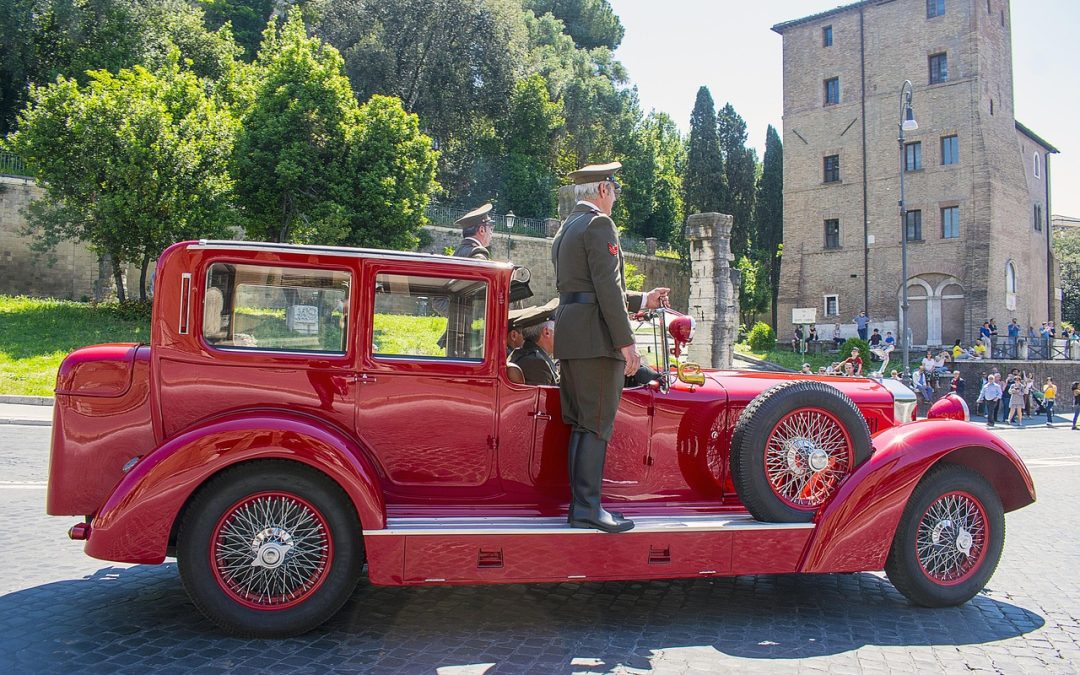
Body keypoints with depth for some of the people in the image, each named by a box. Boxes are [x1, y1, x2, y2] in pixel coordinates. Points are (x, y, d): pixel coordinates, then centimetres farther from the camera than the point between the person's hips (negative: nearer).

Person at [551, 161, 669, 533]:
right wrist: (626, 342, -16)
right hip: (596, 337, -9)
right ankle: (587, 508, -4)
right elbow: (607, 287, -16)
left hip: (569, 335, 9)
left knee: (581, 425, 10)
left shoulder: (566, 229, 23)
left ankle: (580, 504, 14)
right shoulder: (599, 223, -6)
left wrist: (642, 300, 30)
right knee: (597, 424, -6)